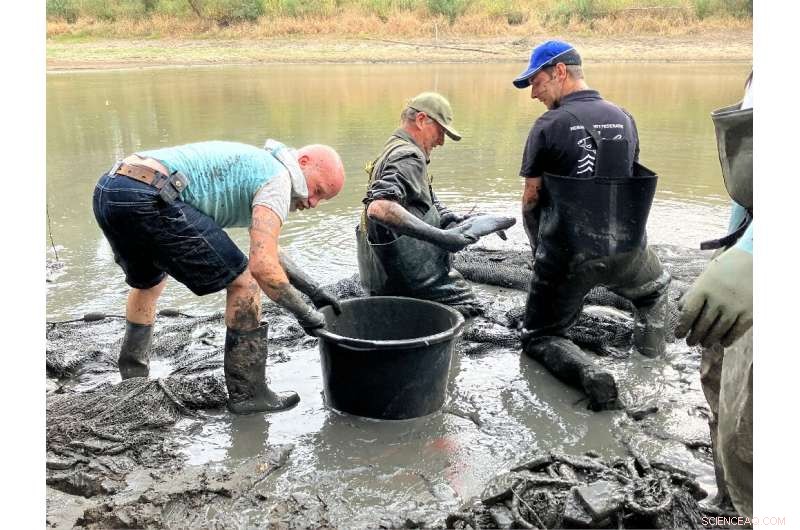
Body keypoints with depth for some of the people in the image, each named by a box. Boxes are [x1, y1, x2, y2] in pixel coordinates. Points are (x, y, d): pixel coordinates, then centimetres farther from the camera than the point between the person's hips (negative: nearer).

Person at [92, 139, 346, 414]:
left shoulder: (252, 166, 28)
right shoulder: (277, 177, 0)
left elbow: (264, 248, 37)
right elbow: (262, 265, -13)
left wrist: (312, 288, 34)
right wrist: (304, 313, 1)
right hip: (146, 199, -10)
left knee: (148, 283, 34)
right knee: (242, 282, -1)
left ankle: (132, 379, 43)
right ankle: (247, 393, 8)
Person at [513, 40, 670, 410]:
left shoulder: (549, 126, -9)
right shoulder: (624, 119, 5)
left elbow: (531, 200, -5)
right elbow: (628, 185, 13)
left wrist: (540, 248, 12)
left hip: (566, 255, -4)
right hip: (626, 250, 4)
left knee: (539, 337, 16)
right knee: (656, 289, 38)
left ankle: (588, 372, -12)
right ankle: (651, 360, 18)